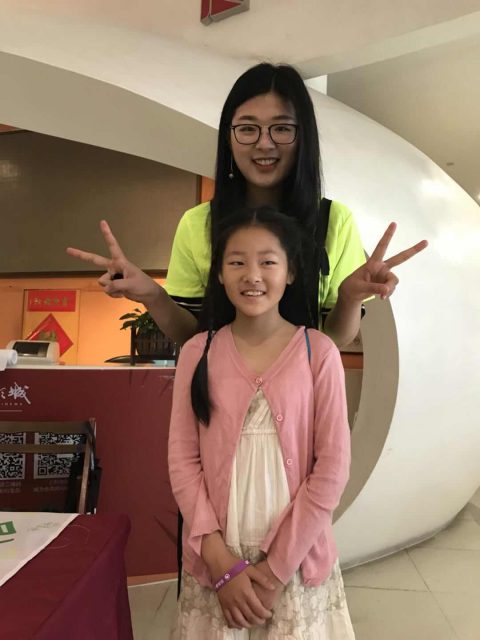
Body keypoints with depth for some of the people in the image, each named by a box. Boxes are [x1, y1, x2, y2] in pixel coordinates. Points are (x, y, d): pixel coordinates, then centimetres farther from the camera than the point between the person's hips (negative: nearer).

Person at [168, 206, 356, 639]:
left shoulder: (318, 352, -8)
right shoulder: (197, 353, -3)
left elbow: (332, 465, -8)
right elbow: (182, 459, -3)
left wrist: (277, 566, -9)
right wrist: (220, 558, -9)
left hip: (296, 557, -1)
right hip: (216, 559, 1)